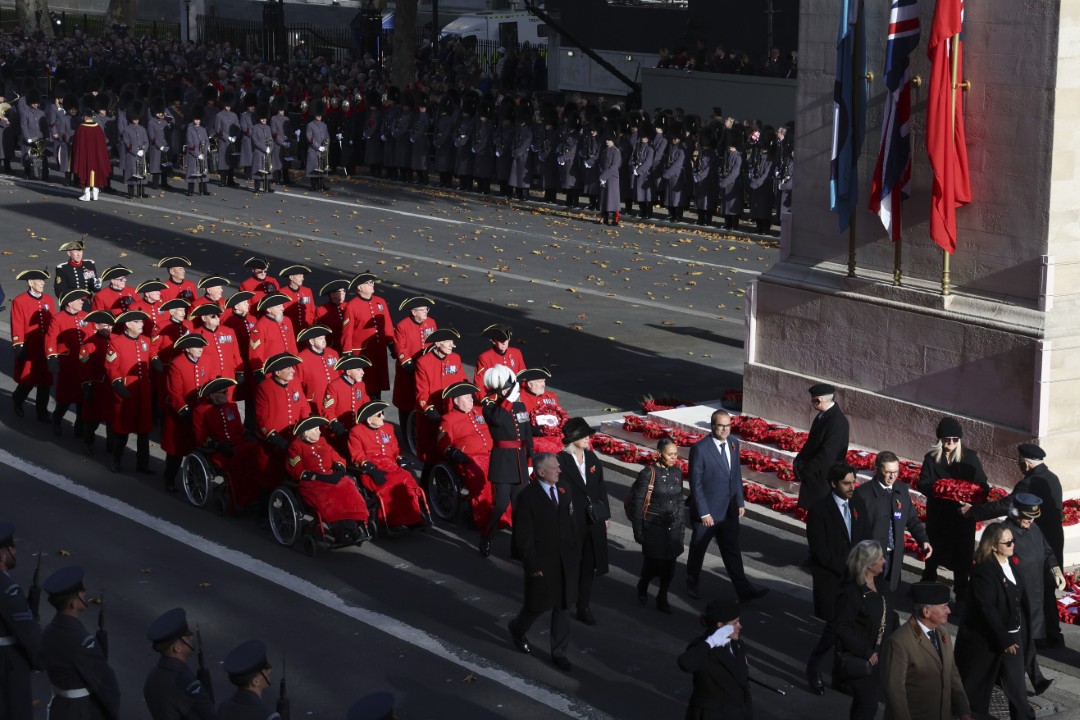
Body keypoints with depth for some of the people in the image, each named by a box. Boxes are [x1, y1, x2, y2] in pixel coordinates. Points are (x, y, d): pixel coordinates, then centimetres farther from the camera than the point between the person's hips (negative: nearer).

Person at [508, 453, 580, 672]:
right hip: (542, 563, -5)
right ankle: (518, 629, 42)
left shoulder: (562, 489, 1)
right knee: (538, 604, 11)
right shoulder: (527, 497, -18)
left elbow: (571, 521, 9)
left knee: (561, 606, 12)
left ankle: (559, 653, 23)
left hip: (566, 561, 5)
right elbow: (523, 536, -15)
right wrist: (532, 565, -15)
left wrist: (576, 551, 6)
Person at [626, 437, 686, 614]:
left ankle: (662, 599, 23)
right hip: (653, 526, -5)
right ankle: (642, 586, 33)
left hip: (673, 526, 5)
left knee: (669, 565, 7)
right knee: (653, 564, 2)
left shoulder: (677, 472, 2)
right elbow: (637, 503, -10)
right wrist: (638, 531, -9)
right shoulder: (649, 473, -15)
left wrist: (681, 525, 13)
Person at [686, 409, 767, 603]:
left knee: (732, 551, 8)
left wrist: (740, 502, 9)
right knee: (698, 550, 14)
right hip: (706, 511, -5)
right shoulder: (700, 448, -19)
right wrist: (704, 513, -18)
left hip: (728, 511, 5)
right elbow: (695, 483, -17)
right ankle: (693, 585, 34)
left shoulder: (733, 444, 1)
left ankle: (744, 591, 8)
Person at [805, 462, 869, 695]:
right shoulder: (819, 510, -14)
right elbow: (819, 550, -15)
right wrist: (845, 567, -16)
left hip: (853, 577, 5)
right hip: (830, 580, -5)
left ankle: (840, 676, 19)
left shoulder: (858, 504, 5)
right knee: (835, 627, -10)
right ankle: (813, 667, 14)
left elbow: (863, 539, 13)